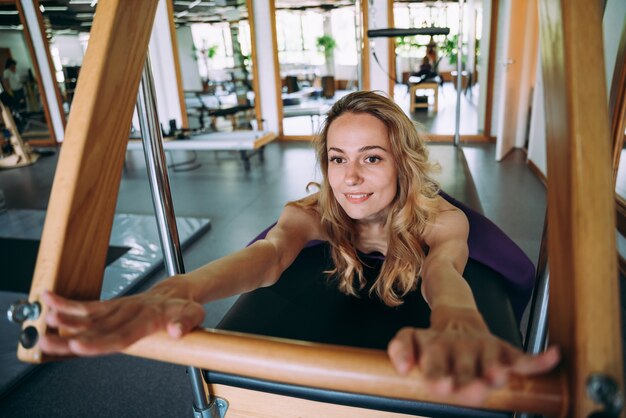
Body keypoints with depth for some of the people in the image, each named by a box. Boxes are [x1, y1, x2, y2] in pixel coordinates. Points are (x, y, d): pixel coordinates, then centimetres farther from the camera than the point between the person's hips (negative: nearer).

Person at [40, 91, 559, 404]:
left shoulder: (441, 219, -35)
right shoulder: (313, 212, -31)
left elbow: (444, 269, -59)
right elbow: (271, 251, -52)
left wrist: (456, 323, -88)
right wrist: (178, 291, -76)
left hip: (411, 332, 0)